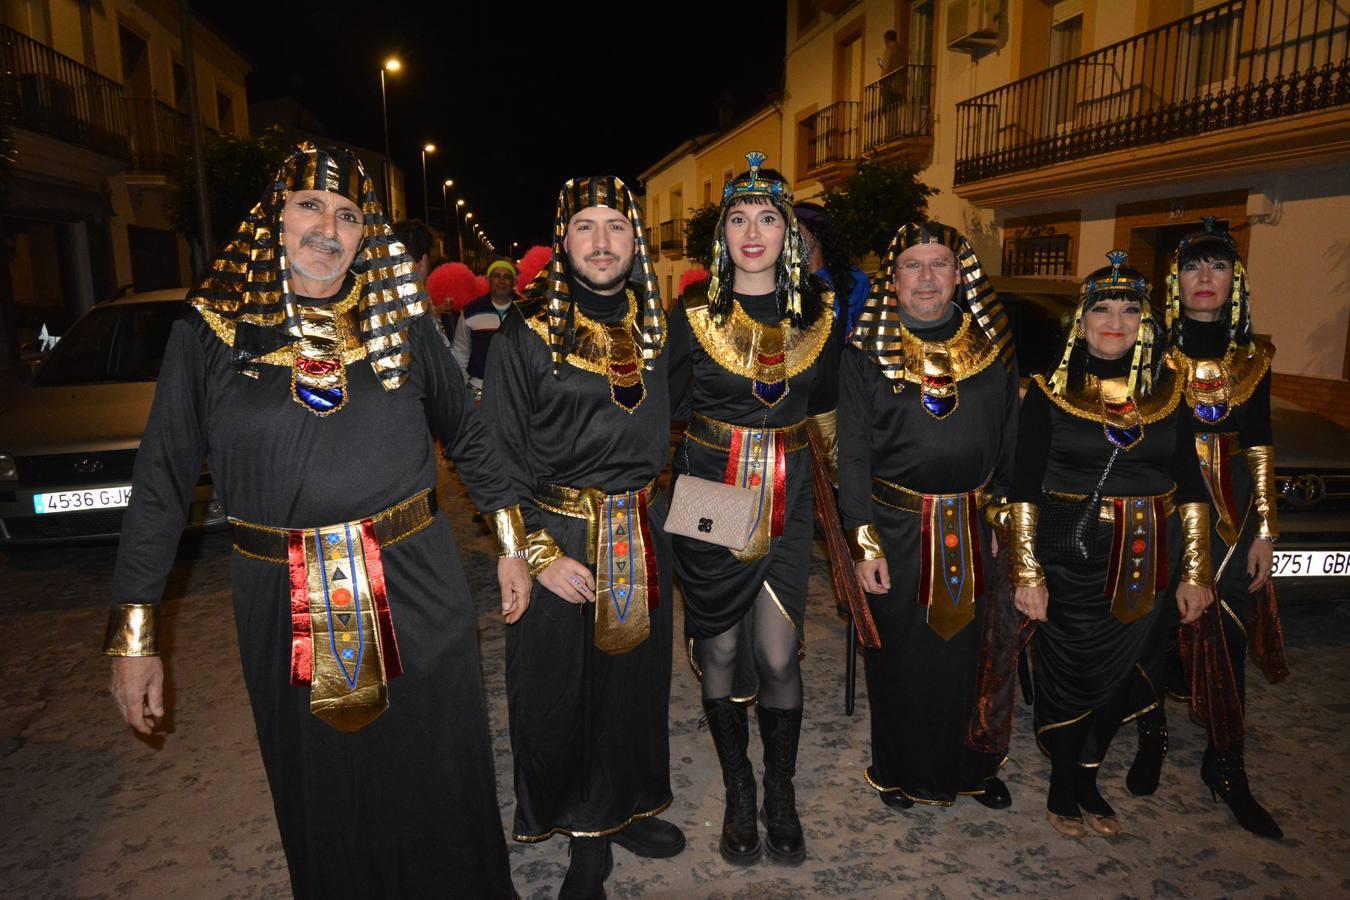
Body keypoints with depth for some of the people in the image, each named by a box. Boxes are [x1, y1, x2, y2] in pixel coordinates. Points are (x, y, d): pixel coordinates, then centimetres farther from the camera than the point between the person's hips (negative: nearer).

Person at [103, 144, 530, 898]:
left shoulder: (403, 320, 1)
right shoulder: (213, 327, -1)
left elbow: (469, 435, 9)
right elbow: (163, 478, 0)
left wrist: (511, 540, 7)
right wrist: (134, 628, -2)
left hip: (417, 595, 0)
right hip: (284, 606, 0)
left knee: (442, 783, 14)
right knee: (323, 802, 16)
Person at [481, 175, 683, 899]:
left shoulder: (654, 328, 6)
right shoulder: (525, 335, -9)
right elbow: (501, 458, -10)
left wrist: (653, 510, 10)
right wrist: (540, 553, -15)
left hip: (642, 535, 5)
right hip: (561, 540, -4)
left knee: (634, 677, 16)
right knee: (564, 689, 8)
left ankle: (624, 808, 40)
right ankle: (586, 838, 31)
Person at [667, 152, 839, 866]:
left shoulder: (816, 312, 4)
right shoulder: (694, 312, -2)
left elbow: (824, 411, 13)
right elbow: (668, 412, 2)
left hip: (787, 499, 1)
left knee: (777, 654, 0)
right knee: (720, 650, 7)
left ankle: (781, 798, 25)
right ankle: (738, 793, 28)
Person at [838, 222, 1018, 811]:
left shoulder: (993, 344, 4)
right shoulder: (867, 353, -5)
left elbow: (1010, 438, 9)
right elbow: (852, 452, -6)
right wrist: (864, 541, -11)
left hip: (976, 527, 3)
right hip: (897, 528, -2)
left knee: (971, 651, 13)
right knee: (900, 656, 10)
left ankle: (973, 766, 36)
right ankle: (901, 770, 31)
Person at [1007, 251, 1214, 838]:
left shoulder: (1166, 392, 4)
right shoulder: (1050, 392, -4)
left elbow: (1189, 486, 7)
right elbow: (1024, 487, -7)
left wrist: (1193, 571, 4)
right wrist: (1026, 571, -11)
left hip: (1147, 564, 3)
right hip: (1070, 563, -3)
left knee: (1117, 678, 13)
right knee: (1069, 677, 6)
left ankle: (1087, 782, 33)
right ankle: (1063, 788, 27)